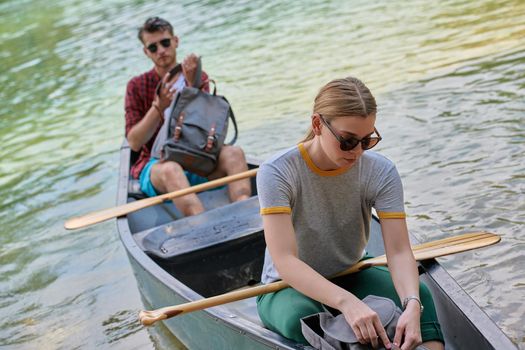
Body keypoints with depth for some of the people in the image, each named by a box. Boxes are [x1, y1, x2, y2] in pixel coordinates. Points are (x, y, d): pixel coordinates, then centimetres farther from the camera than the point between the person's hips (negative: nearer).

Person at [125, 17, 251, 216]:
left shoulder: (198, 78, 12)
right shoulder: (137, 86, 7)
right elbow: (134, 143, -2)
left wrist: (193, 85, -13)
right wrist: (159, 106, -15)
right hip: (156, 166, -2)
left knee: (234, 153, -29)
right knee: (171, 170, -39)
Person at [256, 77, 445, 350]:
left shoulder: (381, 172, -13)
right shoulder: (278, 173, -23)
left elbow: (399, 251, -20)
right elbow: (284, 260, -32)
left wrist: (412, 305, -42)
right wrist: (346, 302, -48)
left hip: (351, 277, 3)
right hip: (289, 288, -3)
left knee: (419, 294, -26)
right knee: (301, 318, -38)